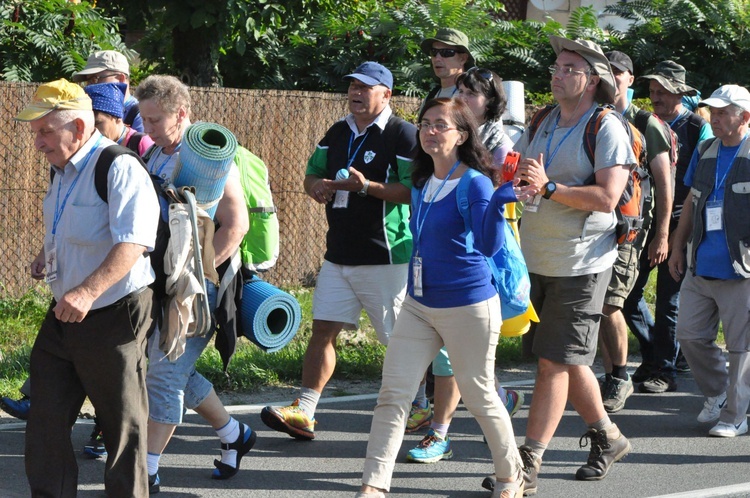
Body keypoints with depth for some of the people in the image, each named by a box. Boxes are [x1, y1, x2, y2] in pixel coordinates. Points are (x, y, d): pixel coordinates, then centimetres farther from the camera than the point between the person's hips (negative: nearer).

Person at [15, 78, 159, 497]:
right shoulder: (62, 171, 11)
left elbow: (132, 244, -31)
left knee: (123, 424, 3)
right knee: (46, 421, 7)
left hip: (114, 318, -9)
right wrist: (47, 255, 11)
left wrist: (88, 292, -44)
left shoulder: (120, 169, -18)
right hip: (64, 317, 9)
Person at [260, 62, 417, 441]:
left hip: (385, 257, -7)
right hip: (339, 254, 7)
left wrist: (366, 186, -26)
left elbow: (415, 191, -17)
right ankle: (303, 412, 0)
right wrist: (316, 186, -1)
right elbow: (312, 174, 23)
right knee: (323, 329, 1)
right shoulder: (337, 133, 14)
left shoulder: (402, 135, -10)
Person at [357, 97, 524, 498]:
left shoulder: (473, 183, -14)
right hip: (419, 306, 7)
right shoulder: (421, 184, 8)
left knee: (479, 396, 7)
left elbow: (489, 246, -27)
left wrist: (499, 203, -41)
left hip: (468, 307, -7)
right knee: (392, 394, -3)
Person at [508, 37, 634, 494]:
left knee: (555, 362, -7)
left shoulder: (607, 130, -10)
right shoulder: (542, 124, 11)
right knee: (567, 359, 14)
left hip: (581, 264, -7)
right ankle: (607, 438, 31)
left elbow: (607, 197, -20)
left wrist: (548, 186, -24)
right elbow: (513, 170, 14)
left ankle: (529, 461, -7)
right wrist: (517, 176, -10)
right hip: (538, 262, 7)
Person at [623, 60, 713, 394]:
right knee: (629, 292, 3)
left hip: (678, 225, -5)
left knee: (669, 300, -2)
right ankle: (652, 358, 20)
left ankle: (665, 371, 7)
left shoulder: (697, 128, -4)